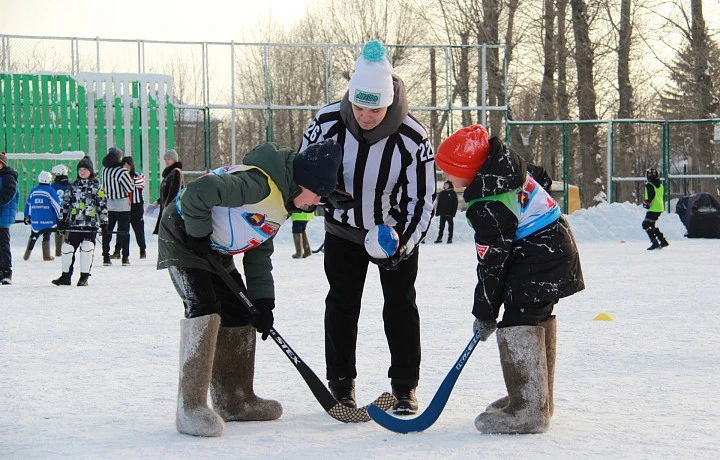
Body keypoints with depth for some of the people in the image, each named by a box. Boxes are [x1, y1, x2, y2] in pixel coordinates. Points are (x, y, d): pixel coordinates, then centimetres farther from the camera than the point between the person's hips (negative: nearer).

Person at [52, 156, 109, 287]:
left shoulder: (96, 186, 4)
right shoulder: (73, 186, 12)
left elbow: (103, 205, 3)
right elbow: (65, 203, 16)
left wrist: (104, 222, -1)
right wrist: (62, 220, 11)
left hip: (90, 224, -3)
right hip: (73, 223, 3)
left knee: (87, 249, -7)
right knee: (68, 248, 2)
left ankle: (84, 277, 2)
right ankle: (66, 276, 13)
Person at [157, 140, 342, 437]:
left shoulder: (281, 205, 6)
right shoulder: (259, 184, -28)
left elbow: (259, 253, 12)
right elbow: (198, 192, -36)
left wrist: (262, 302, 5)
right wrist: (199, 234, -23)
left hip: (217, 253, 10)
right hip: (182, 238, -10)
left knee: (239, 316, 10)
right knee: (204, 311, -22)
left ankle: (234, 400, 21)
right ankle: (190, 408, -21)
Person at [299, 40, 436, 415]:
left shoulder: (412, 138, -27)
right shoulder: (327, 123, -22)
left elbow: (422, 198, -18)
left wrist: (404, 244, -26)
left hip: (397, 229, -2)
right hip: (343, 229, 2)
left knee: (400, 305, 1)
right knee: (341, 303, 6)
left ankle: (405, 388, 11)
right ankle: (341, 385, 17)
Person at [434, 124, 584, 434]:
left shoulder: (487, 207, -23)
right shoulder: (505, 173, 6)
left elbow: (492, 262, -18)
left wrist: (484, 313, -9)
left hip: (538, 262, -11)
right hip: (555, 248, 11)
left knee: (518, 324, -13)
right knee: (539, 319, 20)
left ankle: (528, 411, -14)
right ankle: (539, 401, 32)